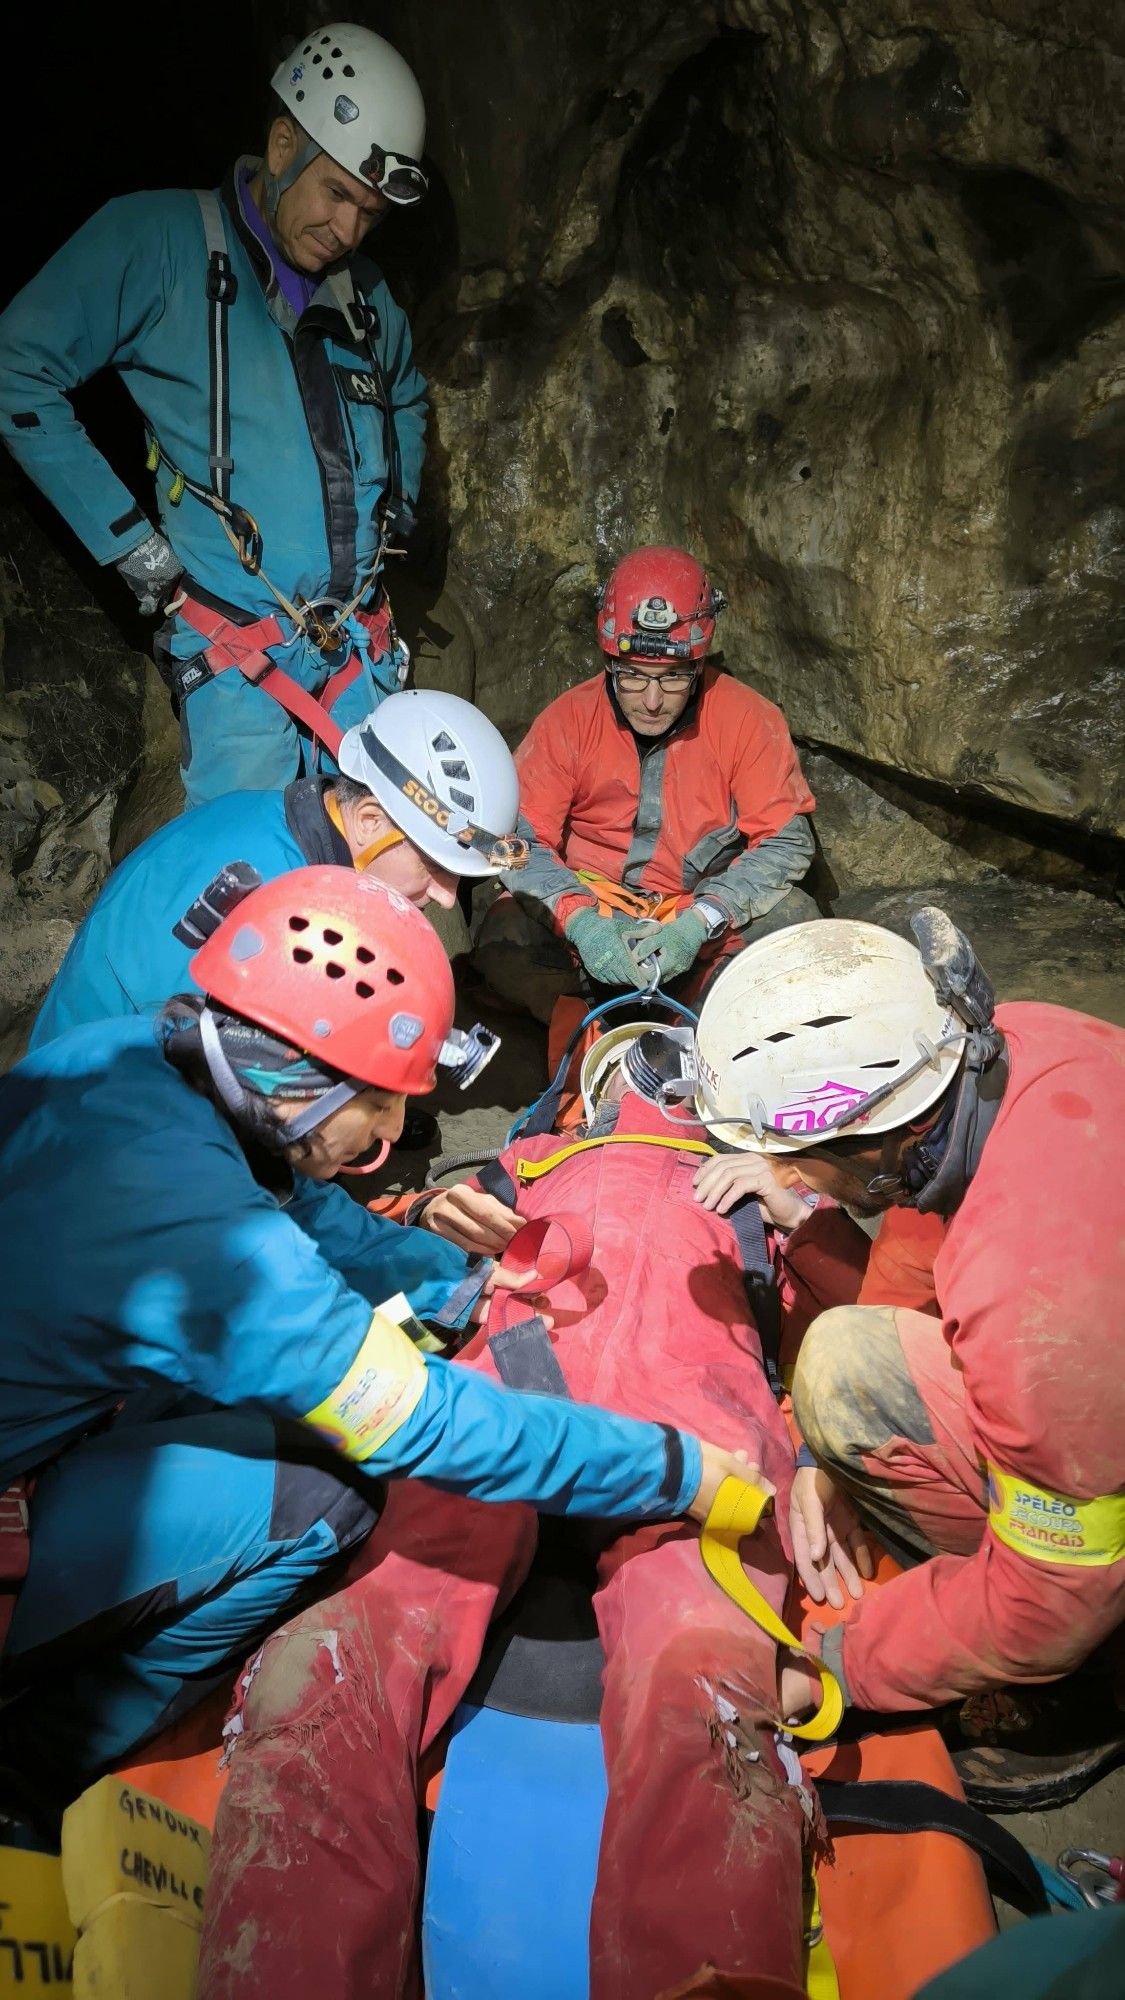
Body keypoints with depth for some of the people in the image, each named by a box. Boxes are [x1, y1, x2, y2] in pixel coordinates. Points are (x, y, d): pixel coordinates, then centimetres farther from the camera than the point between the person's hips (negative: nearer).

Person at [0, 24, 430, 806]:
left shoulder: (366, 294, 12)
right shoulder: (157, 239, -5)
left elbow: (408, 400, 33)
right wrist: (127, 539, -10)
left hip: (361, 649, 5)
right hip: (238, 658, -5)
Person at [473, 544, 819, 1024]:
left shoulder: (748, 719, -8)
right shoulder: (567, 721, -7)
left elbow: (785, 843, -10)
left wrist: (700, 921, -25)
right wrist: (578, 917, -31)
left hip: (706, 922, 1)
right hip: (589, 909, 0)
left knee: (794, 915, -26)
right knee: (502, 936, -27)